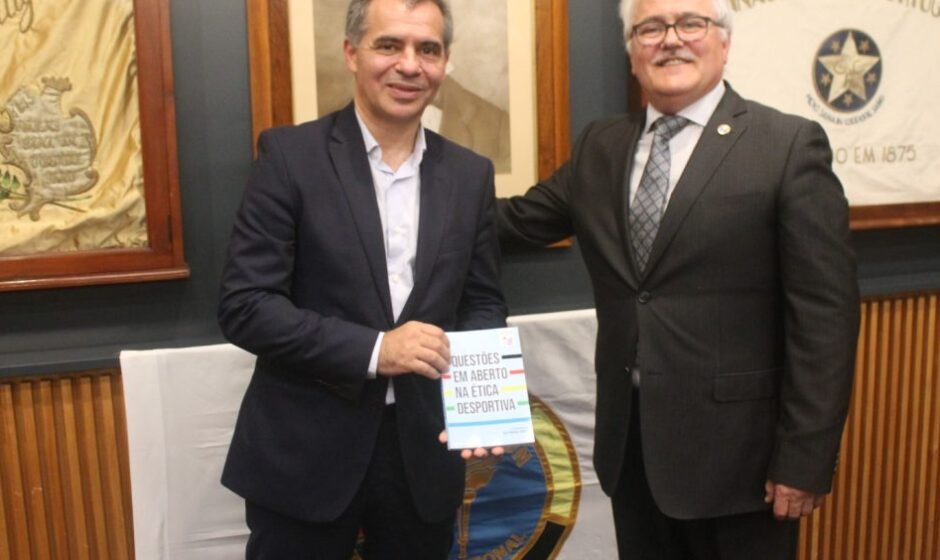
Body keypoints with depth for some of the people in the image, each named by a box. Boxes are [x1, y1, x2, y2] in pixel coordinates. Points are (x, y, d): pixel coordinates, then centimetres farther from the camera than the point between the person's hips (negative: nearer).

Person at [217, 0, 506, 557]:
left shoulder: (470, 174, 4)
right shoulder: (290, 155, -7)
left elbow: (483, 303, 8)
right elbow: (245, 305, -11)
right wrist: (372, 349, -20)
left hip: (424, 455, 3)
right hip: (305, 455, -3)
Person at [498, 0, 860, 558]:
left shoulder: (790, 145, -9)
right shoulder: (600, 146, 8)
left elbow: (825, 314, -11)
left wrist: (805, 460, -13)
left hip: (734, 450, -4)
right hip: (629, 443, 5)